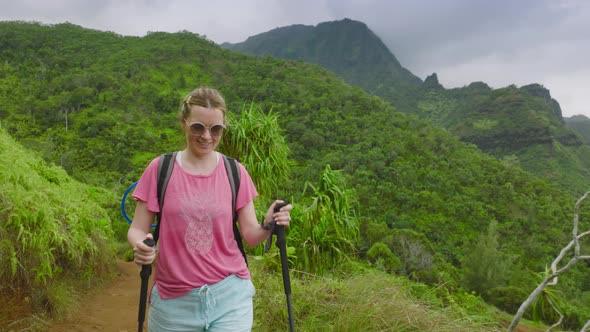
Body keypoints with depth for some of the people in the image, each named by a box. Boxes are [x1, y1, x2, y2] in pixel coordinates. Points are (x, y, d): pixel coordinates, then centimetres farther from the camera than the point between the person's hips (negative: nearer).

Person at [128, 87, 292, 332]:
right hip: (174, 299, 0)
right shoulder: (160, 169, -5)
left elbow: (250, 235, 0)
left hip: (229, 295, 0)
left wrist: (267, 226, -21)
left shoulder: (235, 172, -2)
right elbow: (137, 230, -2)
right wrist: (140, 246, -24)